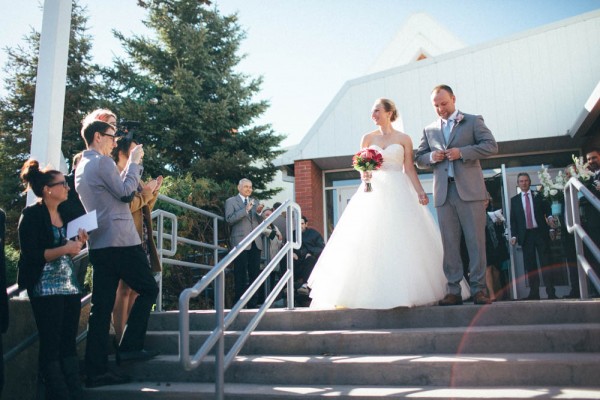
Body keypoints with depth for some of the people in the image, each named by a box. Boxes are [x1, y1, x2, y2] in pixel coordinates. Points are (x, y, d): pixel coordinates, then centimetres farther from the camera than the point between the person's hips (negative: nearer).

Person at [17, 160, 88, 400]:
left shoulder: (65, 216, 15)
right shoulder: (31, 215, -7)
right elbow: (30, 255, -15)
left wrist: (78, 243, 2)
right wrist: (64, 249, -19)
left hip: (70, 286, 7)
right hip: (45, 288, -7)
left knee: (69, 342, 7)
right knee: (51, 344, -2)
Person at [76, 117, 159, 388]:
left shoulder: (81, 167, 19)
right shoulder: (102, 162, -8)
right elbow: (125, 192, -12)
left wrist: (131, 165, 21)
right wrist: (134, 162, -2)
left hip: (98, 244, 9)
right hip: (120, 241, -9)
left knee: (101, 306, 6)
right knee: (148, 289, 6)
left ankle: (96, 371, 7)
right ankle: (129, 347, 3)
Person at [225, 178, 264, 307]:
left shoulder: (255, 202, 20)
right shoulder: (231, 201, 5)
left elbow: (259, 222, 16)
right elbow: (229, 219, -10)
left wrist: (259, 212, -5)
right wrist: (245, 210, -18)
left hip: (255, 243, 5)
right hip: (240, 242, -5)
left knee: (255, 273, 4)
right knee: (240, 274, -3)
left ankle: (253, 303, 10)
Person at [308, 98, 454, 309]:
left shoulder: (404, 139, 6)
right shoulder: (368, 138, 10)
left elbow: (409, 169, 3)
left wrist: (420, 192, -8)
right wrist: (364, 174, -12)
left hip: (398, 192, -1)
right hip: (374, 191, 1)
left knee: (402, 240, -5)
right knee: (370, 241, -5)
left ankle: (404, 291, 4)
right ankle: (373, 292, -1)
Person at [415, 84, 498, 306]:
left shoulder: (473, 121, 9)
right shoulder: (429, 130, 18)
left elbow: (491, 146, 0)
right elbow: (419, 159, 20)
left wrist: (462, 152, -12)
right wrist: (431, 157, -3)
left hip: (470, 190, -3)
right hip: (443, 193, 3)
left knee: (476, 241, -3)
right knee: (450, 243, 2)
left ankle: (478, 289, 2)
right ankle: (453, 291, 5)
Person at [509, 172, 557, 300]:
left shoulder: (538, 196, 8)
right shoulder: (514, 200, 10)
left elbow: (548, 212, 5)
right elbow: (513, 220, 8)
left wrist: (551, 228, -7)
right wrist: (514, 235, -2)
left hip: (540, 233, -1)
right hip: (525, 235, 1)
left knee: (546, 263, -2)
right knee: (530, 265, 2)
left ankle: (551, 292, -2)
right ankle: (534, 293, 5)